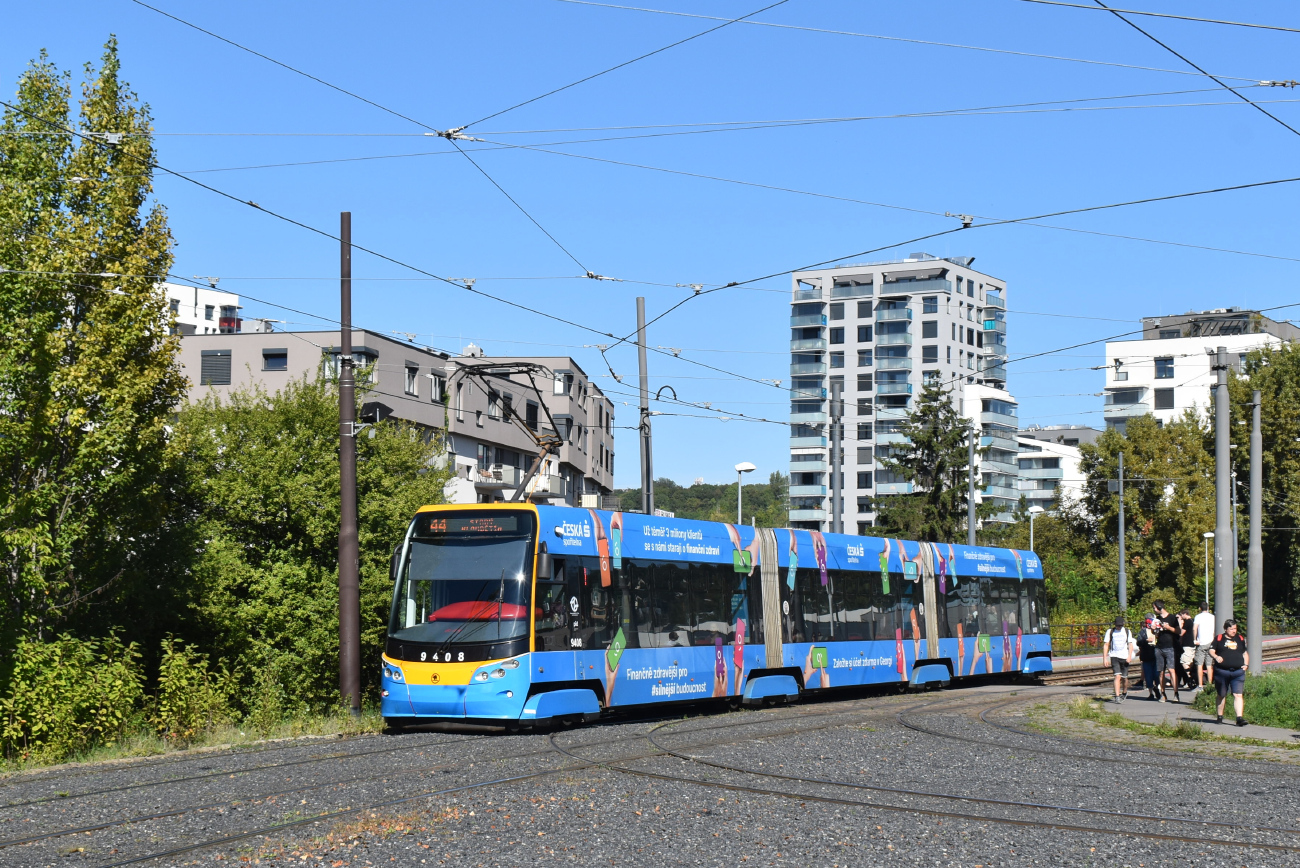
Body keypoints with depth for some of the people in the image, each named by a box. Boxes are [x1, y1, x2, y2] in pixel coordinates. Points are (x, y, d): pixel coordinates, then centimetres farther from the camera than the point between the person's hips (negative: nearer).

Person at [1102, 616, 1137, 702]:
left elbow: (1130, 645, 8)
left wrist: (1129, 656, -5)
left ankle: (1124, 693, 33)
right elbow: (1106, 645, 5)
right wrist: (1105, 658, -2)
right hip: (1114, 656, -2)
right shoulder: (1110, 632, 5)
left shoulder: (1127, 631, 9)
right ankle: (1117, 696, -18)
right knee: (1117, 676, -15)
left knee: (1124, 677, 7)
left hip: (1124, 657, 2)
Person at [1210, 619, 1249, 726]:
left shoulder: (1240, 638, 12)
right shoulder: (1219, 638, 4)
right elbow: (1211, 650, 3)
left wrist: (1246, 664, 7)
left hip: (1238, 672, 1)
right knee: (1222, 695, 12)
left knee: (1238, 694, -10)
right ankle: (1220, 716, 26)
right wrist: (1216, 657, -18)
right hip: (1222, 671, -1)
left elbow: (1245, 652, 22)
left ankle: (1239, 718, -16)